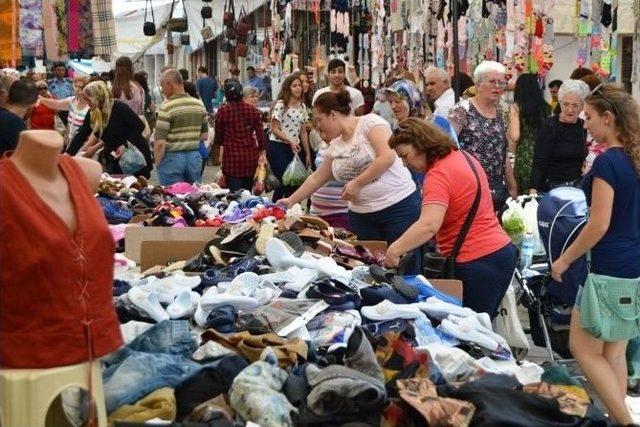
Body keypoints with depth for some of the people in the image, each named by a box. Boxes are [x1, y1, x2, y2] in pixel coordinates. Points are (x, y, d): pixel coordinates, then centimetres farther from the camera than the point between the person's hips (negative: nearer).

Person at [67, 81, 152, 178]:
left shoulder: (119, 108, -19)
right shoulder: (92, 114, 0)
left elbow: (139, 126, -16)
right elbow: (81, 135, 2)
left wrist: (125, 144, -22)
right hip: (116, 160, 6)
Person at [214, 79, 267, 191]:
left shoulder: (222, 111, -4)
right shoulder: (253, 110, 2)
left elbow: (218, 137, 4)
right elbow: (260, 134, 2)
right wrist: (263, 153, 11)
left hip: (231, 156, -3)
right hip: (251, 155, 3)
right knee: (247, 192, 14)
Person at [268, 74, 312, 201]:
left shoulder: (302, 107, 12)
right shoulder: (280, 105, -7)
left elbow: (303, 132, 15)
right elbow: (275, 129, -10)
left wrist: (308, 153, 12)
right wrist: (290, 141, -21)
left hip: (294, 149, 6)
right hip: (278, 147, -6)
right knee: (285, 182, -12)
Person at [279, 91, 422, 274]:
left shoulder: (369, 122, -8)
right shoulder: (335, 147, 13)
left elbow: (387, 157, -19)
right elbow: (317, 178, 22)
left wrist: (357, 183, -15)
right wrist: (291, 201, 22)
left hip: (398, 205, -6)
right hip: (361, 215, 7)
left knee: (405, 270, -4)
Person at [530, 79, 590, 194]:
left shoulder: (584, 127, 5)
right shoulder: (549, 127, -12)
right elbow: (539, 163, -18)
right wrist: (533, 190, -28)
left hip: (578, 187, 5)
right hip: (552, 187, -5)